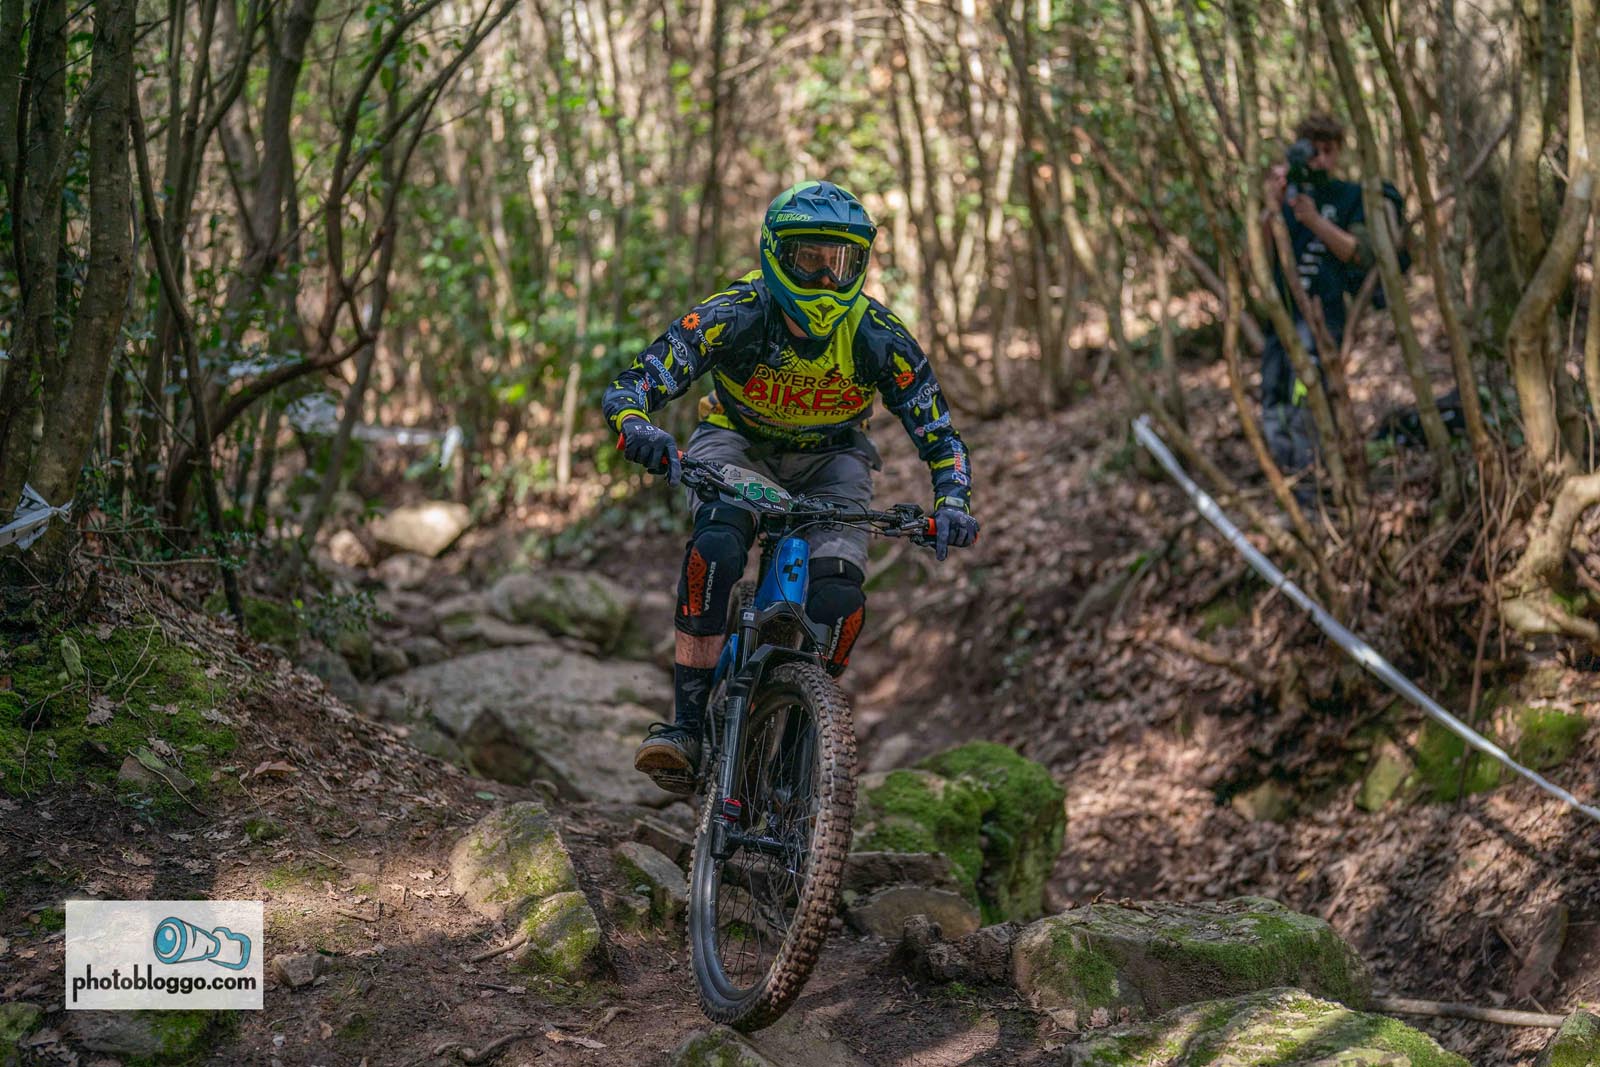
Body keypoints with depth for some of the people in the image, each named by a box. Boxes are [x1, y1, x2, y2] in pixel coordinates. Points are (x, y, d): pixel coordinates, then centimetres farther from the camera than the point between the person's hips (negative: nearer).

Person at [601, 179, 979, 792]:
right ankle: (686, 724, -27)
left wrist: (952, 503, -36)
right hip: (738, 444, -1)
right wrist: (637, 428, -55)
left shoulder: (878, 338, -24)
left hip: (830, 460, 1)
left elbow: (938, 434, -16)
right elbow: (627, 388, -31)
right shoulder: (735, 316, -27)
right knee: (716, 547, -33)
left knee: (839, 598, -23)